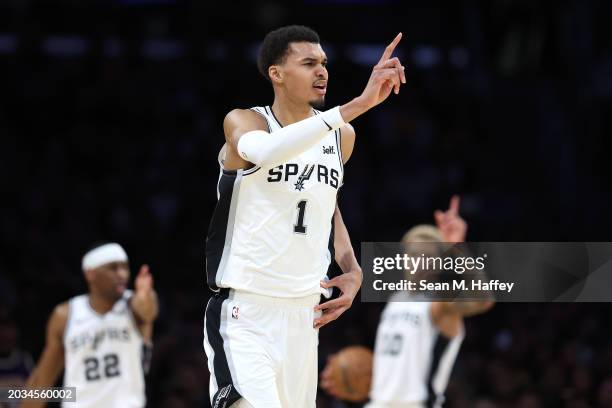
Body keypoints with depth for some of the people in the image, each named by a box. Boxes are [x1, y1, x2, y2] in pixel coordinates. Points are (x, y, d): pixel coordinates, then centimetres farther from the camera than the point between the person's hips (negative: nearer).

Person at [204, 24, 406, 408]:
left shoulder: (342, 136, 8)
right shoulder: (243, 121, -9)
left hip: (304, 314, 6)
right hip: (246, 312, -6)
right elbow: (265, 151, -35)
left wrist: (352, 270, 8)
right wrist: (357, 105, -41)